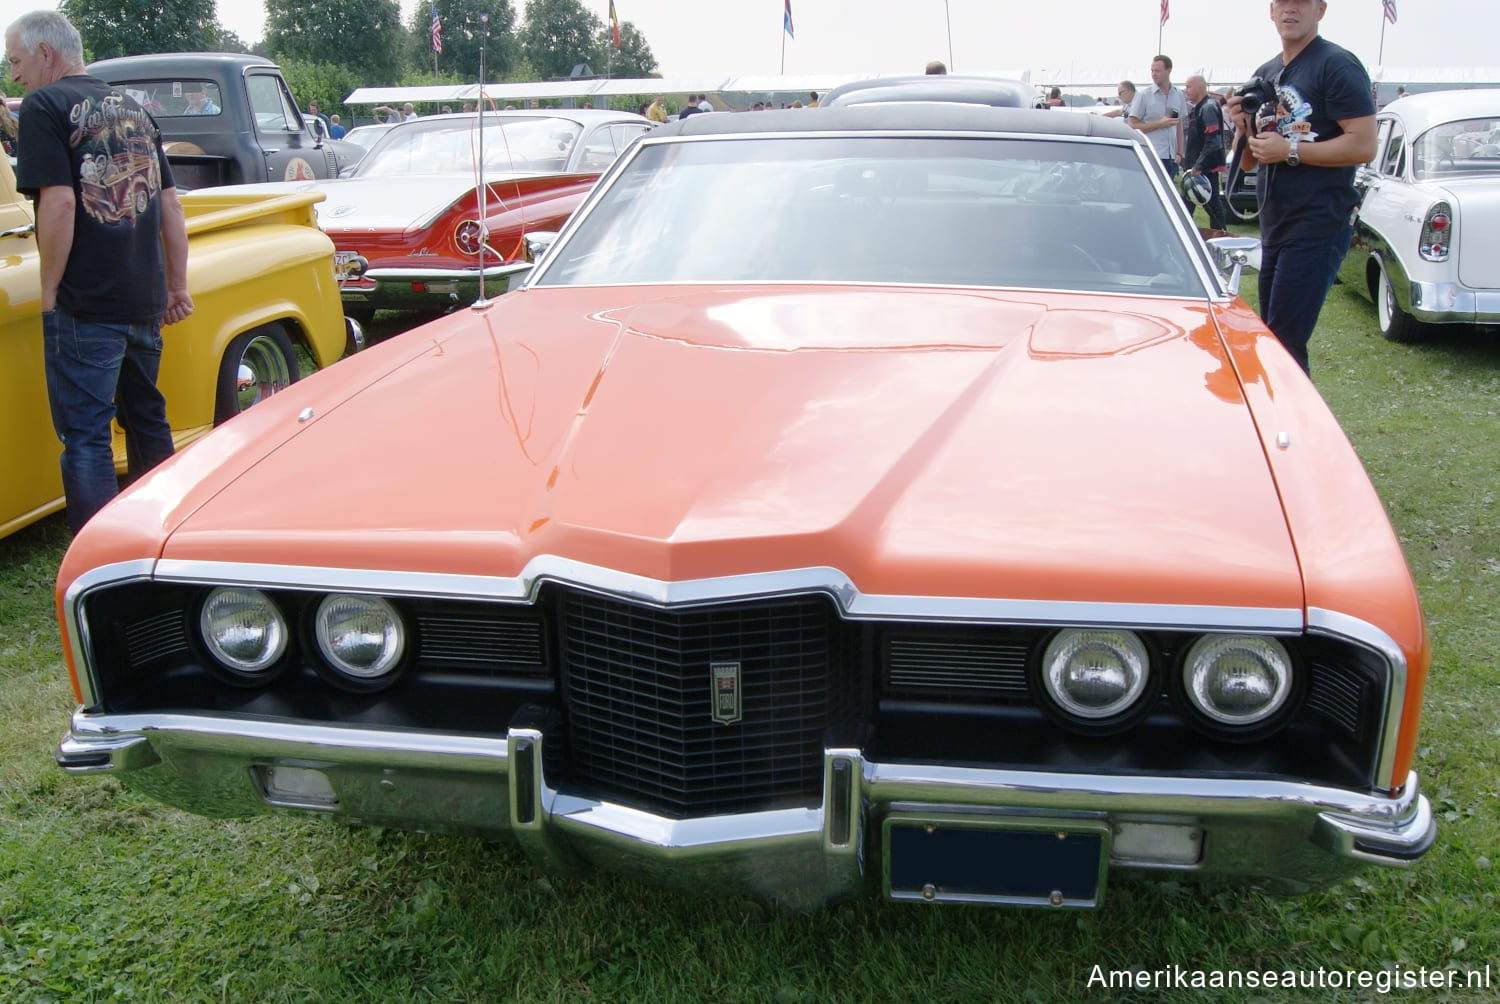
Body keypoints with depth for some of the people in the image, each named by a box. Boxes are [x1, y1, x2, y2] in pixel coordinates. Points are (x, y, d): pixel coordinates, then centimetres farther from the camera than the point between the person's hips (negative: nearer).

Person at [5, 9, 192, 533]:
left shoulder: (44, 106, -6)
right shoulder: (134, 109, 14)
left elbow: (60, 202, -16)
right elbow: (170, 204, 12)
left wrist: (50, 293, -9)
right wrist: (177, 287, 16)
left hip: (84, 308, -7)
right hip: (146, 302, 7)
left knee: (85, 439, -2)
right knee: (147, 420, 19)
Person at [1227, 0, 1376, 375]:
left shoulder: (1337, 66, -8)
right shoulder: (1265, 75, 16)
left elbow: (1364, 146, -17)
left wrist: (1289, 151, -17)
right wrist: (1243, 126, -1)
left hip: (1318, 228, -8)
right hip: (1274, 228, 9)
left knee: (1285, 343, -12)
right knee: (1270, 338, 13)